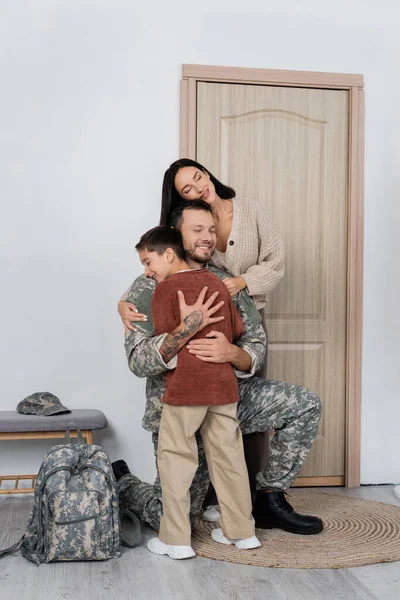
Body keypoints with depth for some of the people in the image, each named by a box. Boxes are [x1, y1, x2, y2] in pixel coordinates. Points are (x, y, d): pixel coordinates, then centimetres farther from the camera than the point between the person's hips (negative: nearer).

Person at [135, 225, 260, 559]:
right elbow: (238, 330, 15)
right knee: (229, 457, 13)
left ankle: (175, 540, 8)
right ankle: (241, 531, 22)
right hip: (223, 383, 6)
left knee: (175, 460, 4)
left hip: (185, 386, -6)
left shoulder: (166, 288, -6)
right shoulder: (216, 282, 11)